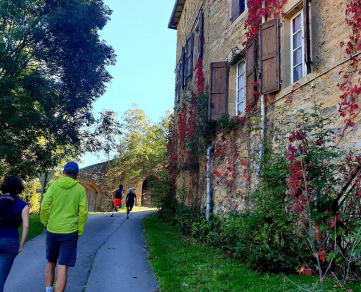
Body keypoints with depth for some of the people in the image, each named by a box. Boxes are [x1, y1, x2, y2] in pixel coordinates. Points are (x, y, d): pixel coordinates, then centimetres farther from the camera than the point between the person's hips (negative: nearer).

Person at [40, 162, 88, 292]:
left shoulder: (54, 185, 0)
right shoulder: (80, 189, -1)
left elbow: (44, 206, -8)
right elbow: (83, 212, -5)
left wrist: (45, 222, 8)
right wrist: (79, 232, 4)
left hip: (52, 231, 2)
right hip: (70, 232, -2)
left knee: (51, 263, 22)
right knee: (62, 268, -1)